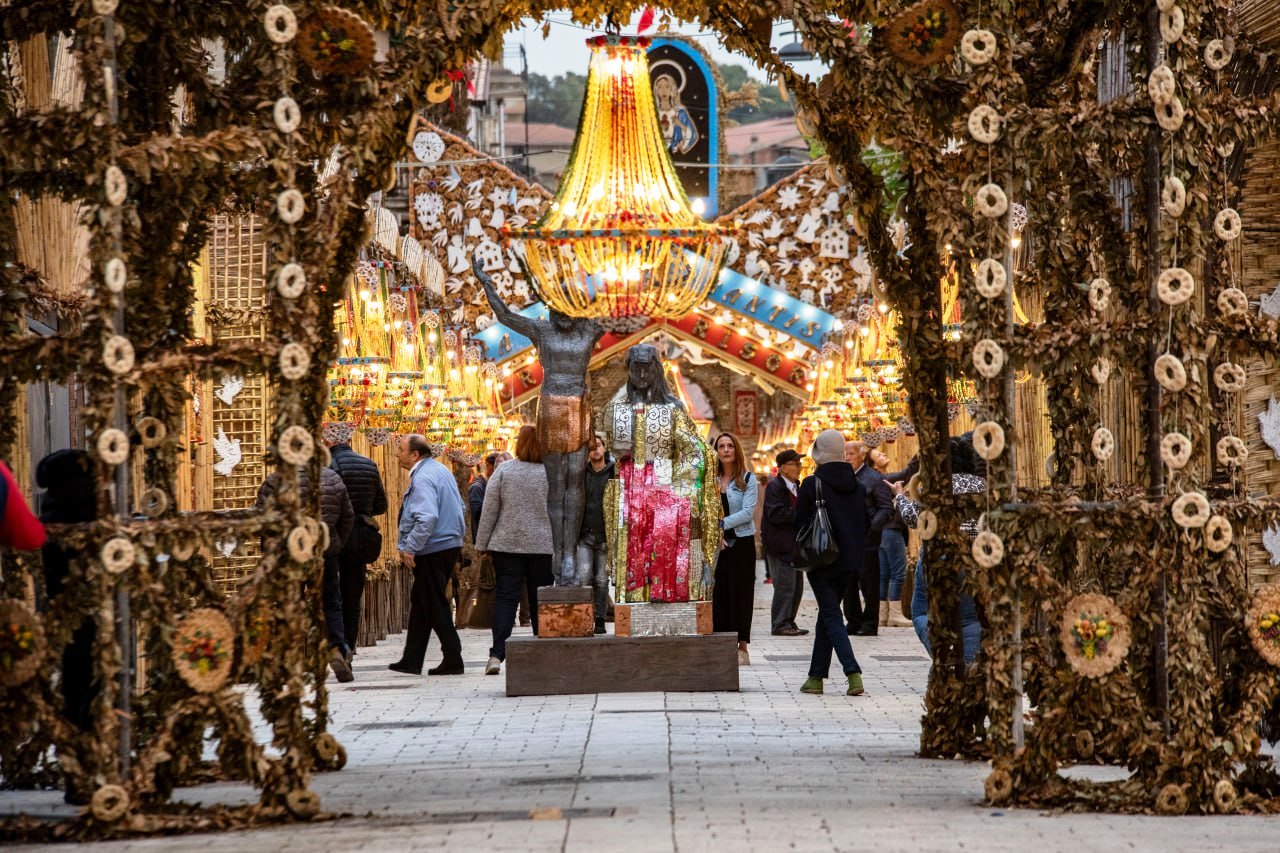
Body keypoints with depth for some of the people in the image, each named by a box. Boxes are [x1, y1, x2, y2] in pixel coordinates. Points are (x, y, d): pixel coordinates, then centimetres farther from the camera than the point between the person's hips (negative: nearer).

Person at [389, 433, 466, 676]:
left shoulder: (422, 478, -18)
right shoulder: (442, 471, 13)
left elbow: (427, 518, -29)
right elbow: (460, 508, 22)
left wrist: (410, 548, -21)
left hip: (432, 550, -10)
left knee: (435, 606, -2)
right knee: (420, 602, 15)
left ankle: (453, 660, 0)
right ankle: (411, 661, 20)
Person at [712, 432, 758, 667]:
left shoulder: (748, 479, 1)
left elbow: (747, 512, -9)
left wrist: (722, 524, -16)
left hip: (741, 542, -3)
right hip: (716, 543, 3)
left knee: (740, 592, -3)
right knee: (718, 593, 1)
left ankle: (742, 647, -1)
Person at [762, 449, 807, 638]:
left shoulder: (796, 487, 18)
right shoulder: (774, 487, -11)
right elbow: (775, 514, -21)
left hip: (794, 543, 9)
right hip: (780, 545, -9)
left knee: (797, 586, 11)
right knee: (785, 586, -9)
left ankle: (789, 622, 18)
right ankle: (780, 624, -3)